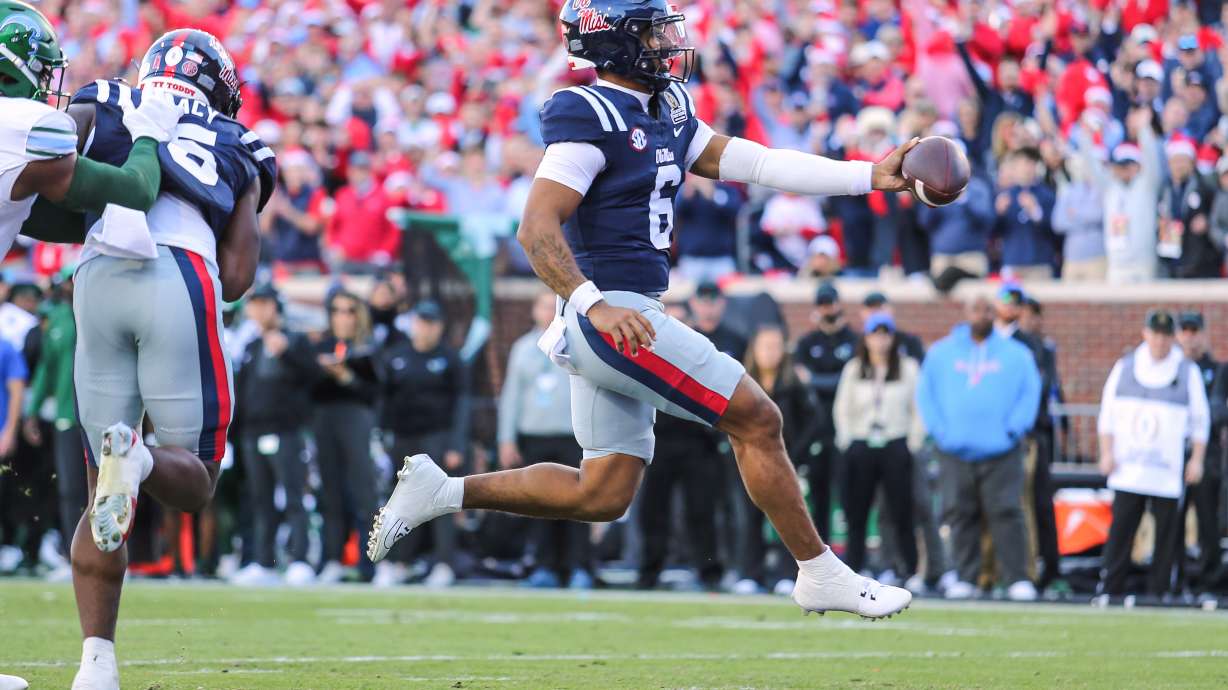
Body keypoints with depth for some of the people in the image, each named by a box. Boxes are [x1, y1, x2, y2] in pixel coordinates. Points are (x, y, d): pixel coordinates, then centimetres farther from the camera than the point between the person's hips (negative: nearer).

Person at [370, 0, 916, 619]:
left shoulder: (665, 110, 15)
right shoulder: (591, 117, -14)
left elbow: (749, 162, 13)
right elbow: (537, 229, -20)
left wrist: (869, 176, 7)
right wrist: (596, 305, -33)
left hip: (616, 319, 10)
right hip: (616, 317, -10)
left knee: (602, 494, 11)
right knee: (756, 421, -4)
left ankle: (441, 491, 14)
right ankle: (820, 574, 6)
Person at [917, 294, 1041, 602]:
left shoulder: (1016, 354, 8)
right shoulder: (941, 353, 11)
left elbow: (1030, 393, 4)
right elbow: (926, 393, 9)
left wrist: (1013, 429, -7)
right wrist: (939, 430, -3)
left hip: (1001, 451, -2)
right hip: (955, 451, 2)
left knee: (1006, 513, -9)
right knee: (960, 515, 2)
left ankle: (1017, 579, -8)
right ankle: (965, 578, 9)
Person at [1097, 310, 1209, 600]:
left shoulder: (1187, 371, 5)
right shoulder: (1125, 367, 9)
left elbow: (1201, 420, 7)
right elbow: (1107, 413, 11)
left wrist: (1197, 459, 0)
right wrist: (1107, 453, 3)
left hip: (1168, 469, -1)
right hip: (1127, 466, 1)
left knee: (1167, 530, -1)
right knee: (1120, 529, -4)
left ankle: (1159, 592, 4)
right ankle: (1110, 589, -3)